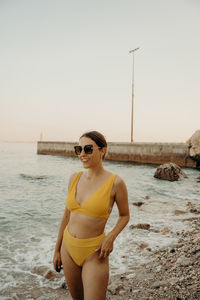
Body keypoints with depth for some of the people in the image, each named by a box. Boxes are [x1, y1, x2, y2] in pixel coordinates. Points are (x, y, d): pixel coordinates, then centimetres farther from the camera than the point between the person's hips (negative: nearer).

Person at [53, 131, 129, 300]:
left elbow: (125, 216, 0)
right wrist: (57, 249, 12)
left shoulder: (115, 182, -14)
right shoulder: (74, 178, -2)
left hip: (94, 253, -4)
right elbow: (67, 215, 8)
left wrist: (111, 237, -17)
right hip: (68, 248, 5)